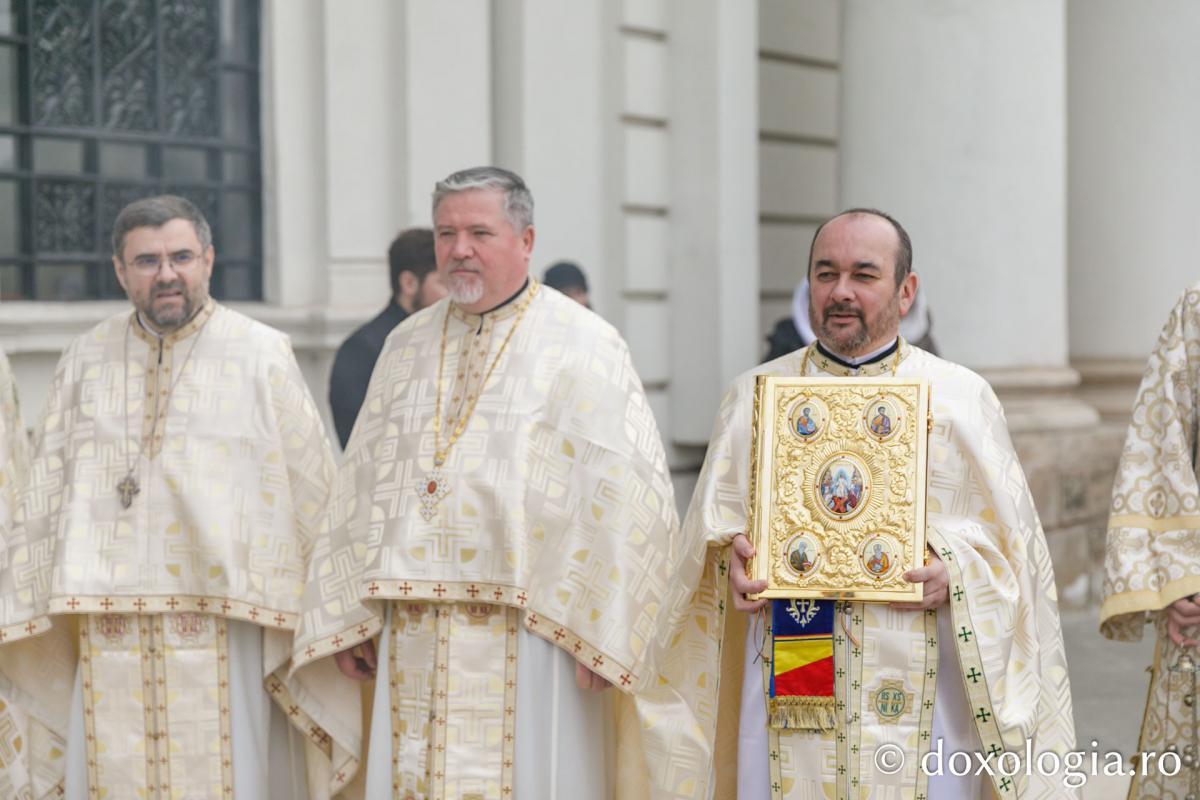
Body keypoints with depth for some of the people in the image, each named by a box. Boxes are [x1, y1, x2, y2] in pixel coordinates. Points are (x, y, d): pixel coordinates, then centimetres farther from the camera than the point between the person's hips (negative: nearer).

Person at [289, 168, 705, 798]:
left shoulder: (582, 345, -3)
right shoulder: (406, 346, 14)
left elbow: (625, 492, -10)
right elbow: (362, 483, 14)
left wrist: (597, 627, -16)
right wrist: (346, 616, 8)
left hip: (531, 626, -4)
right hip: (414, 640, 5)